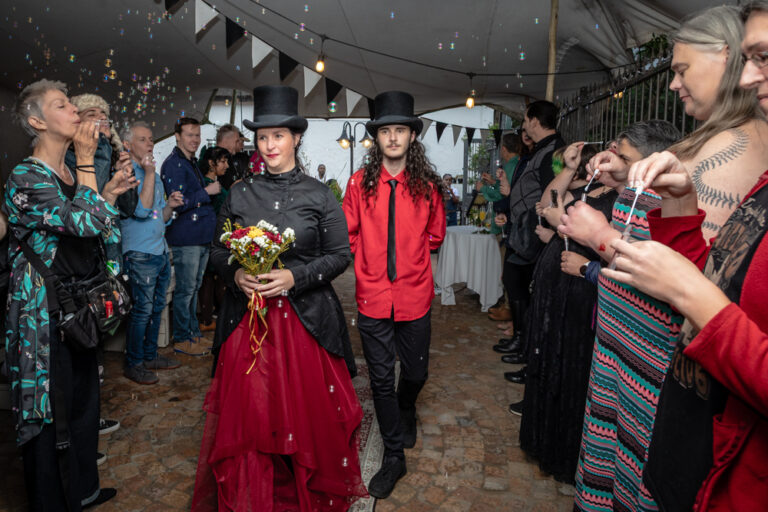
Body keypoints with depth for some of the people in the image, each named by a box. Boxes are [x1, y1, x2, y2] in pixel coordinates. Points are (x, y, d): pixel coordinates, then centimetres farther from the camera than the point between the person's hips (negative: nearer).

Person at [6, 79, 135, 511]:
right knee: (52, 411, 7)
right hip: (46, 316, -8)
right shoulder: (27, 178, -17)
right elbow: (87, 221, -29)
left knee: (84, 399, 20)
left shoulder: (71, 173, 9)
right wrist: (87, 159, -20)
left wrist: (109, 193, 3)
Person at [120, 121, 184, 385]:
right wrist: (149, 173, -19)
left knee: (157, 307, 14)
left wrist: (170, 205, 0)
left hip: (161, 252, 8)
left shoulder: (152, 175, 17)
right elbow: (141, 210, -22)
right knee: (142, 310, -3)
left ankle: (150, 355, 27)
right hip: (140, 254, -8)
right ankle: (133, 363, 11)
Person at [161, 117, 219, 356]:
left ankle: (193, 333, 26)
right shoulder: (173, 164, -11)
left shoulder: (192, 163, 18)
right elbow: (177, 203, -20)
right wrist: (207, 192, -14)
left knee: (194, 287, 15)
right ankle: (182, 339, 10)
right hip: (185, 238, -9)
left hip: (201, 237, 9)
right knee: (185, 289, -1)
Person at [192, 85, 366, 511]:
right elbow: (217, 251, 11)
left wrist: (293, 277, -15)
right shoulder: (239, 194, 6)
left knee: (308, 411, 5)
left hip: (305, 317, -1)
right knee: (248, 412, 7)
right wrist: (236, 274, -10)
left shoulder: (319, 195, 0)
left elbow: (340, 255, -2)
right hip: (248, 316, 2)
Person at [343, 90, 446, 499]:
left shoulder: (428, 185, -2)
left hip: (414, 296, 1)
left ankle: (405, 411, 52)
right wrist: (370, 258, 3)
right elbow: (348, 234, 7)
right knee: (381, 378, 8)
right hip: (373, 296, 0)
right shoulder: (360, 182, -3)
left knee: (415, 371, 15)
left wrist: (408, 255, 7)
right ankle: (393, 456, 27)